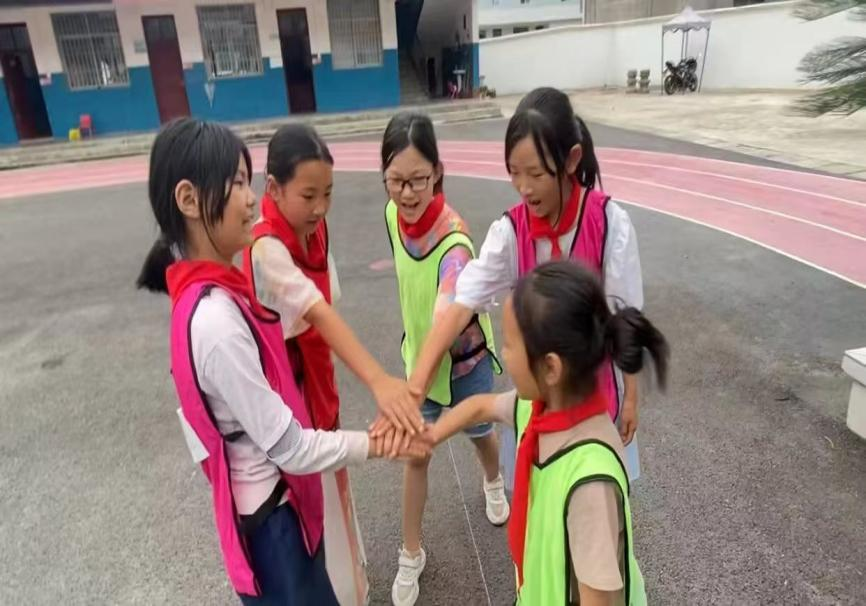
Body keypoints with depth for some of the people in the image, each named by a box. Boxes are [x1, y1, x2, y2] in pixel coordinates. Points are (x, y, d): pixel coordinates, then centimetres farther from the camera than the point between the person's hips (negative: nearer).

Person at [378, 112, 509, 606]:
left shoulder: (453, 240, -35)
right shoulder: (392, 214, -17)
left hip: (465, 357, -4)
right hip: (420, 355, 4)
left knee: (480, 433, 24)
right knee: (415, 453, 11)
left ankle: (494, 483, 59)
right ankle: (412, 554, 31)